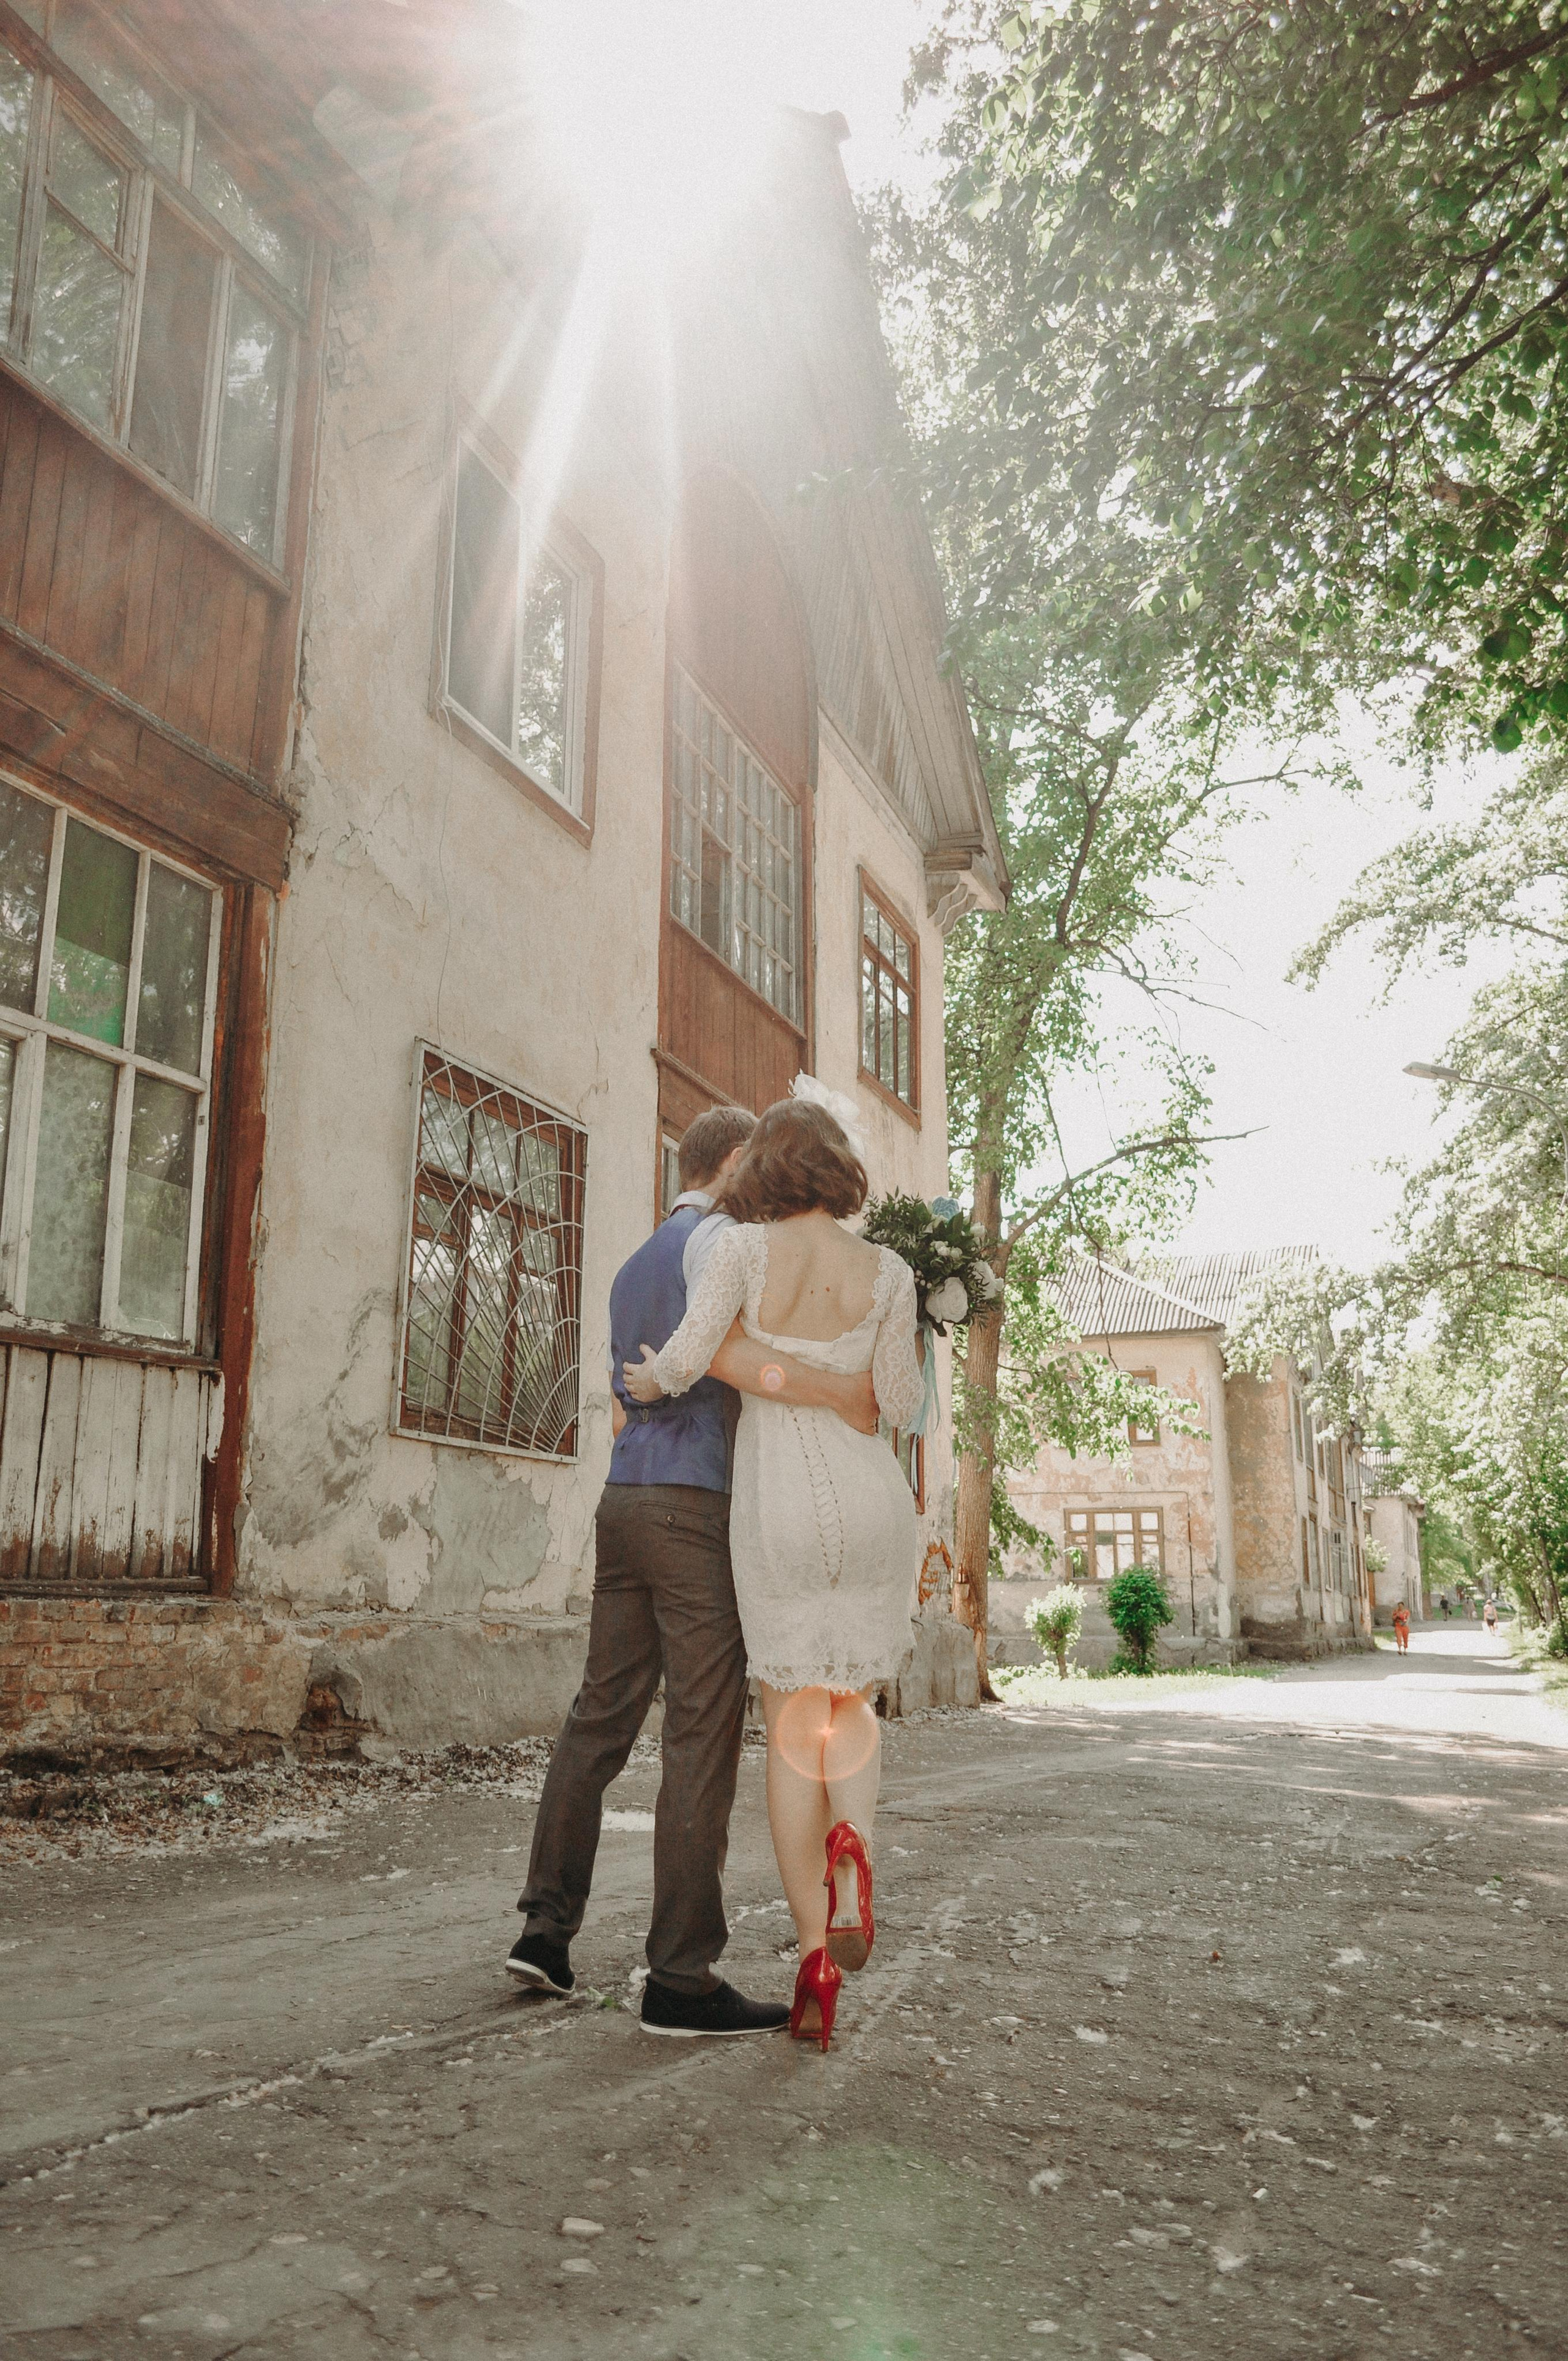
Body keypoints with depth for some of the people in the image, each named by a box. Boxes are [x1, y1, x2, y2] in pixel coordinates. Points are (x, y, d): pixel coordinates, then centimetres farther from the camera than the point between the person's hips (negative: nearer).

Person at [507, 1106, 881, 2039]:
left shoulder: (635, 1269, 23)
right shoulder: (720, 1237, -6)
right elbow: (709, 1342, -25)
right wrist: (829, 1390, -32)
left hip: (624, 1505, 9)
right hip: (699, 1510, -9)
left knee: (602, 1718, 12)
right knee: (706, 1734, -7)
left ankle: (548, 1928, 12)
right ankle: (682, 1978, -6)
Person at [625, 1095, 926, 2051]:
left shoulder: (746, 1247, -6)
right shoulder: (889, 1272, -1)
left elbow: (684, 1362, -15)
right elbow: (902, 1408, -1)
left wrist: (644, 1382, 8)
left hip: (780, 1513, -1)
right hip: (871, 1503, 1)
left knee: (793, 1729, 9)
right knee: (854, 1707, 21)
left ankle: (817, 1964, 3)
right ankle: (850, 1846, -11)